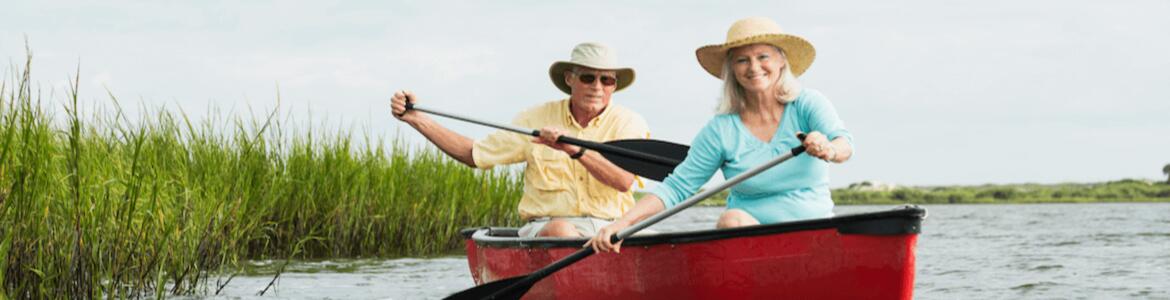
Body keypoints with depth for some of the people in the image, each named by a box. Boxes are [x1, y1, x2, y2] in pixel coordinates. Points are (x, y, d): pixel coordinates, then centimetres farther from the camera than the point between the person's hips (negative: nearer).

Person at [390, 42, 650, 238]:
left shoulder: (628, 123, 5)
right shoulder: (538, 119, 11)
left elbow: (624, 180, -13)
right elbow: (474, 154, 15)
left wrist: (575, 150, -27)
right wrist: (416, 119, 9)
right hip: (545, 229, 0)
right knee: (560, 230, -37)